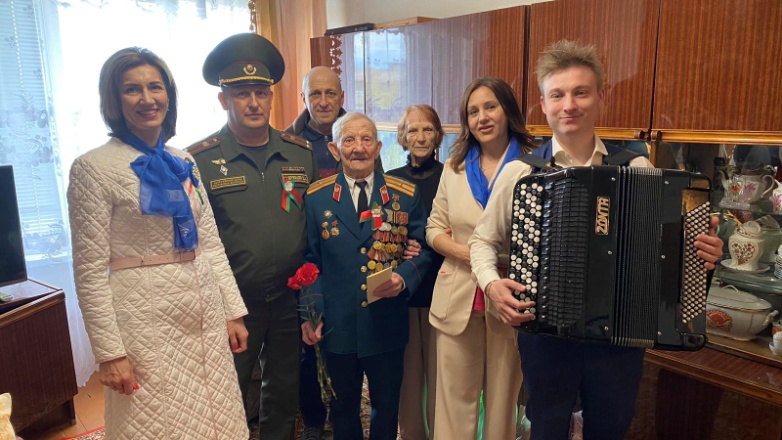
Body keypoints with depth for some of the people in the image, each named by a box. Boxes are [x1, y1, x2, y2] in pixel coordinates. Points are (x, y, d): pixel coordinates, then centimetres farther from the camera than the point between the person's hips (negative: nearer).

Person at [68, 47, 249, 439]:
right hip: (145, 318, -5)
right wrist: (109, 352, -11)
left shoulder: (183, 163, 7)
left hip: (205, 314, 5)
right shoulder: (94, 167, -9)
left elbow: (211, 244, 10)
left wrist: (233, 312, 8)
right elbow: (90, 270, -9)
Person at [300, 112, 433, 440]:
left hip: (387, 325, 0)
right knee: (343, 404, 20)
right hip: (337, 324, 0)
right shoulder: (316, 197, 0)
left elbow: (422, 250, 3)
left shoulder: (406, 194, -1)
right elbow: (310, 260, 2)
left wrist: (403, 277, -17)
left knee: (387, 405, 18)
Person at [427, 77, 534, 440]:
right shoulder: (454, 166, 8)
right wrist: (467, 253, -11)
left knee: (503, 396, 14)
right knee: (454, 398, 12)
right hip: (457, 298, 3)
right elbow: (434, 228, 8)